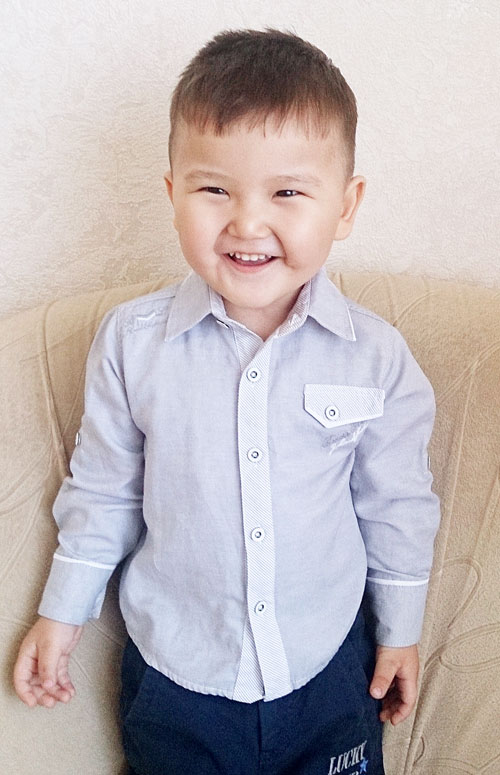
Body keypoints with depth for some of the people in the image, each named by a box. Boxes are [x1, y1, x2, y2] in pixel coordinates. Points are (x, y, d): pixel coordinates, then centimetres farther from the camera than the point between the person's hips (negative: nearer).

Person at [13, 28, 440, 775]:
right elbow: (103, 489, -1)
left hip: (329, 666, 0)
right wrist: (62, 613, 6)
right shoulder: (131, 341, -14)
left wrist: (400, 630, 8)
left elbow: (397, 505, -1)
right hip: (173, 670, 1)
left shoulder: (377, 358, -14)